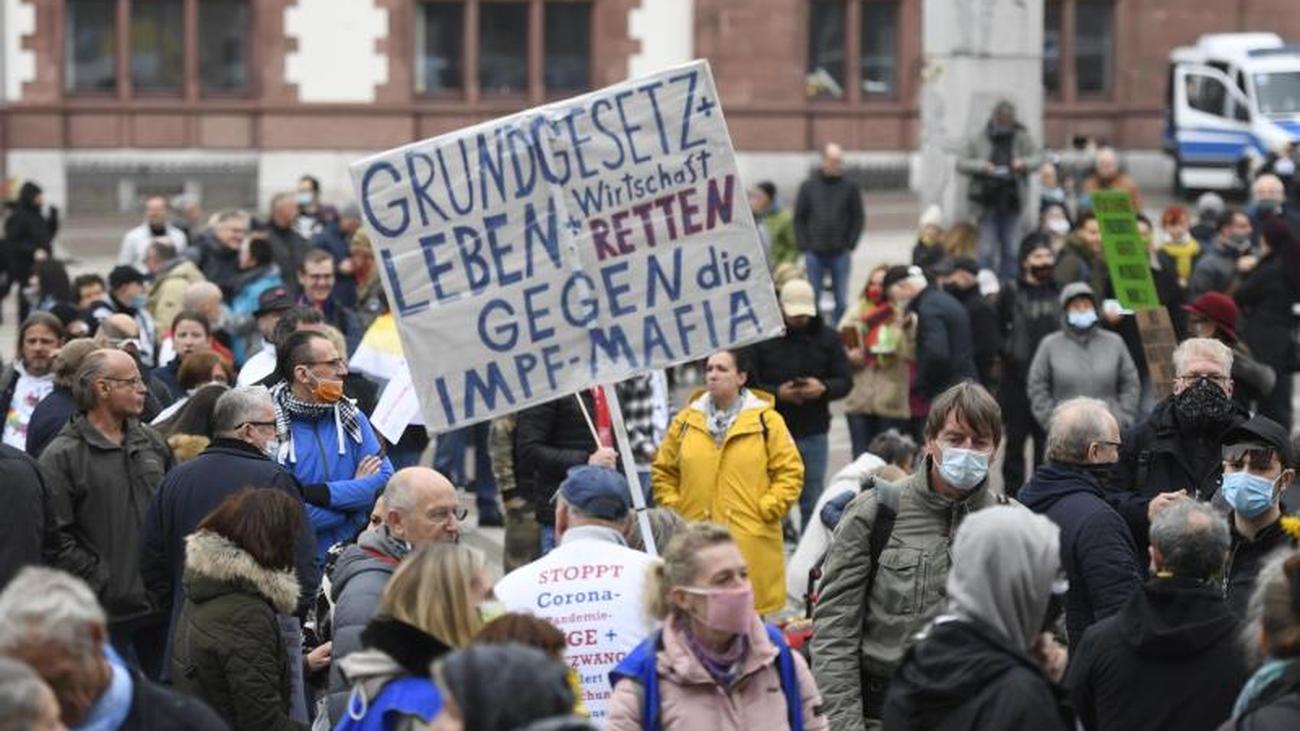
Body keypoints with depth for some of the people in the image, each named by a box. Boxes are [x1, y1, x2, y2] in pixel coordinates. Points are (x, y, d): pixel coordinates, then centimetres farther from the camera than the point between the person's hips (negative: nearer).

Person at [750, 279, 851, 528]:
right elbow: (748, 383, -5)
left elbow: (845, 381, 6)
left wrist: (823, 388, -14)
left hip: (814, 432, 2)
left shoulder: (827, 338, 6)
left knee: (812, 502, 9)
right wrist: (777, 393, -19)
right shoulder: (763, 338, -3)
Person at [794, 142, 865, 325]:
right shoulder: (808, 186, 3)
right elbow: (799, 218, 6)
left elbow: (858, 218, 4)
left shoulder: (850, 187, 1)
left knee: (841, 300, 3)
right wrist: (803, 246, -2)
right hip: (814, 254, 0)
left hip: (840, 254, 0)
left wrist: (850, 246, -3)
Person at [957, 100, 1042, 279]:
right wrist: (981, 166, -16)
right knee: (987, 249, -4)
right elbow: (961, 164, 2)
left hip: (1012, 203, 1)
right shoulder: (978, 140, 1)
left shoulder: (1022, 137, 3)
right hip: (987, 202, -1)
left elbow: (1038, 157, 6)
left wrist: (1025, 163, -15)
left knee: (1011, 249, 7)